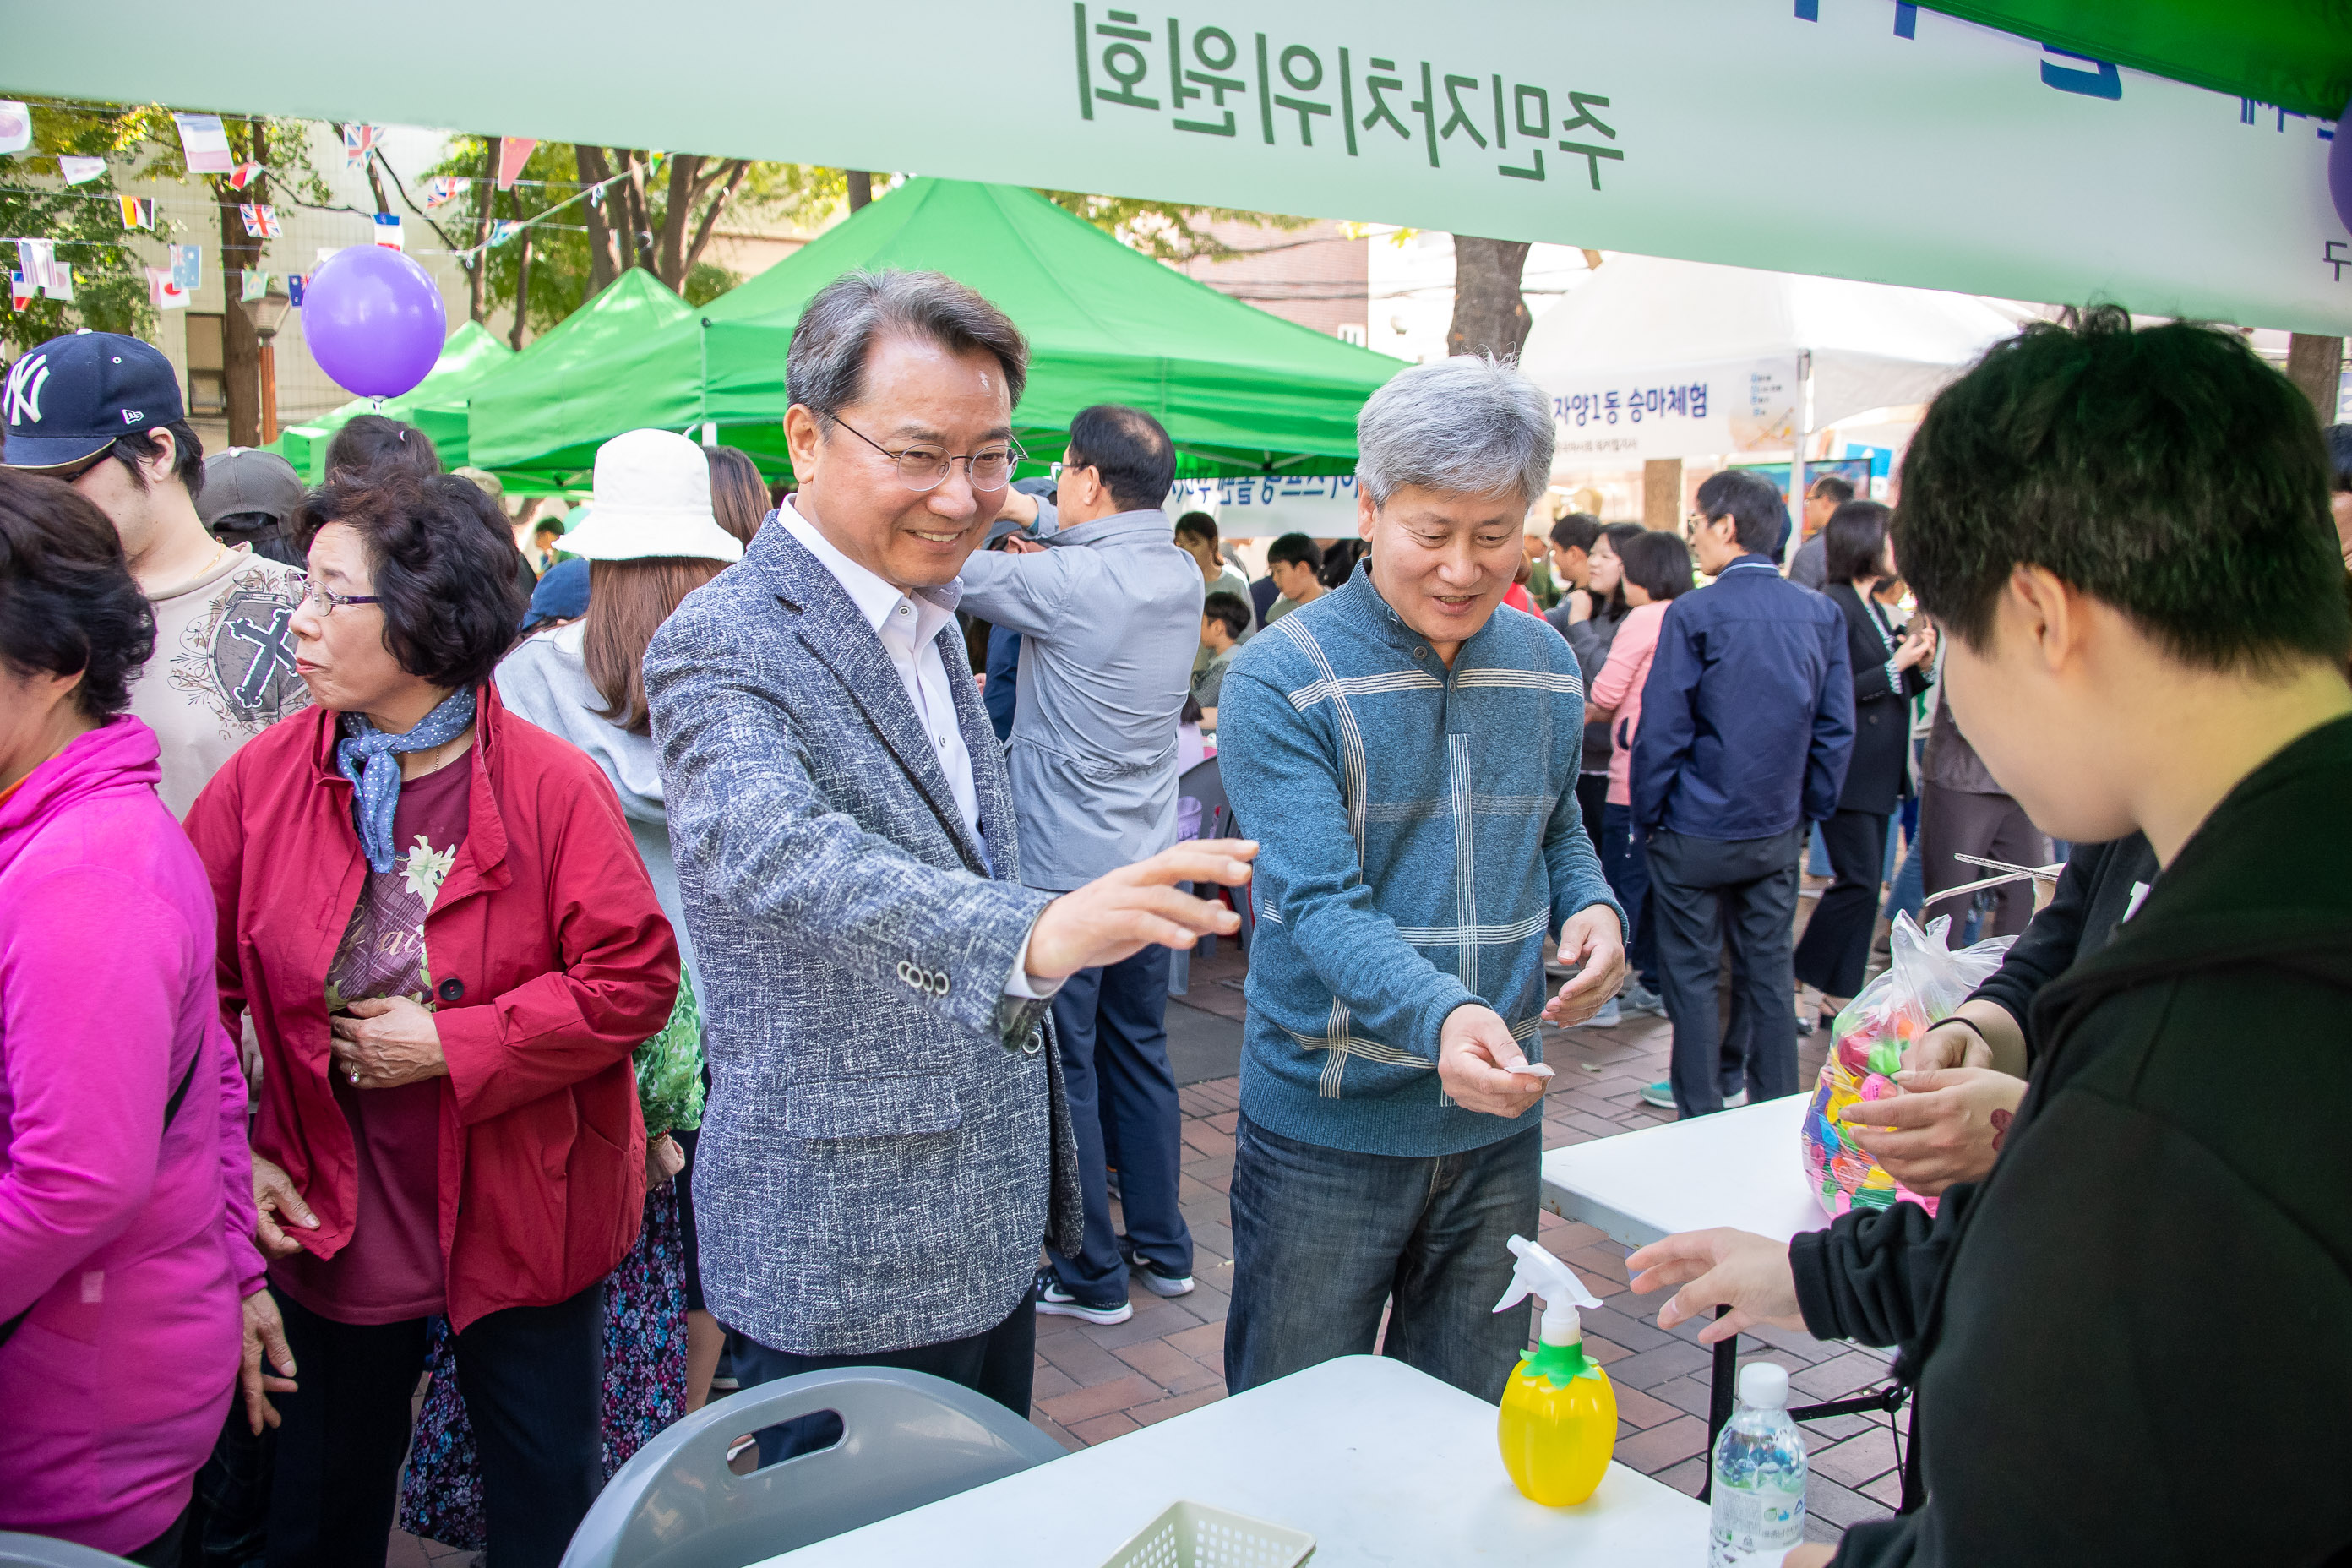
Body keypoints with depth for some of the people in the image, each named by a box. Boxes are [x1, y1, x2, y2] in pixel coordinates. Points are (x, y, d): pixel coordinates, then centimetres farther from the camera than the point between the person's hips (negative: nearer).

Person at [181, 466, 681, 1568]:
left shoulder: (553, 785, -16)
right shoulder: (261, 781, -6)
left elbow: (635, 977, -17)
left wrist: (451, 1046, -19)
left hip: (521, 1219, -2)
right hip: (330, 1221, 3)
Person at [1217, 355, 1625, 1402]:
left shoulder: (1546, 667, 4)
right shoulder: (1281, 679, -14)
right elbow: (1319, 901, -23)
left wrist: (1591, 907, -5)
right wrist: (1441, 1017, -39)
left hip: (1497, 1120, 5)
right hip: (1327, 1127, -4)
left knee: (1467, 1425, 21)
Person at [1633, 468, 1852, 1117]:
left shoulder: (1694, 613, -14)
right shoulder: (1821, 614, 1)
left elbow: (1661, 731, -13)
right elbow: (1837, 729, 2)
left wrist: (1648, 817, -3)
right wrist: (1808, 812, 11)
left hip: (1697, 832, -5)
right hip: (1778, 831, 5)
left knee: (1692, 973, 6)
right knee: (1768, 967, 15)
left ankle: (1701, 1116, 13)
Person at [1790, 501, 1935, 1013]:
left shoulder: (1874, 607, 16)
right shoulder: (1834, 606, -13)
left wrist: (1918, 664, 3)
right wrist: (1895, 667, -17)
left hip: (1878, 773, 10)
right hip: (1847, 772, -10)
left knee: (1863, 884, 10)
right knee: (1858, 881, -10)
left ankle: (1840, 992, 17)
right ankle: (1804, 975, 3)